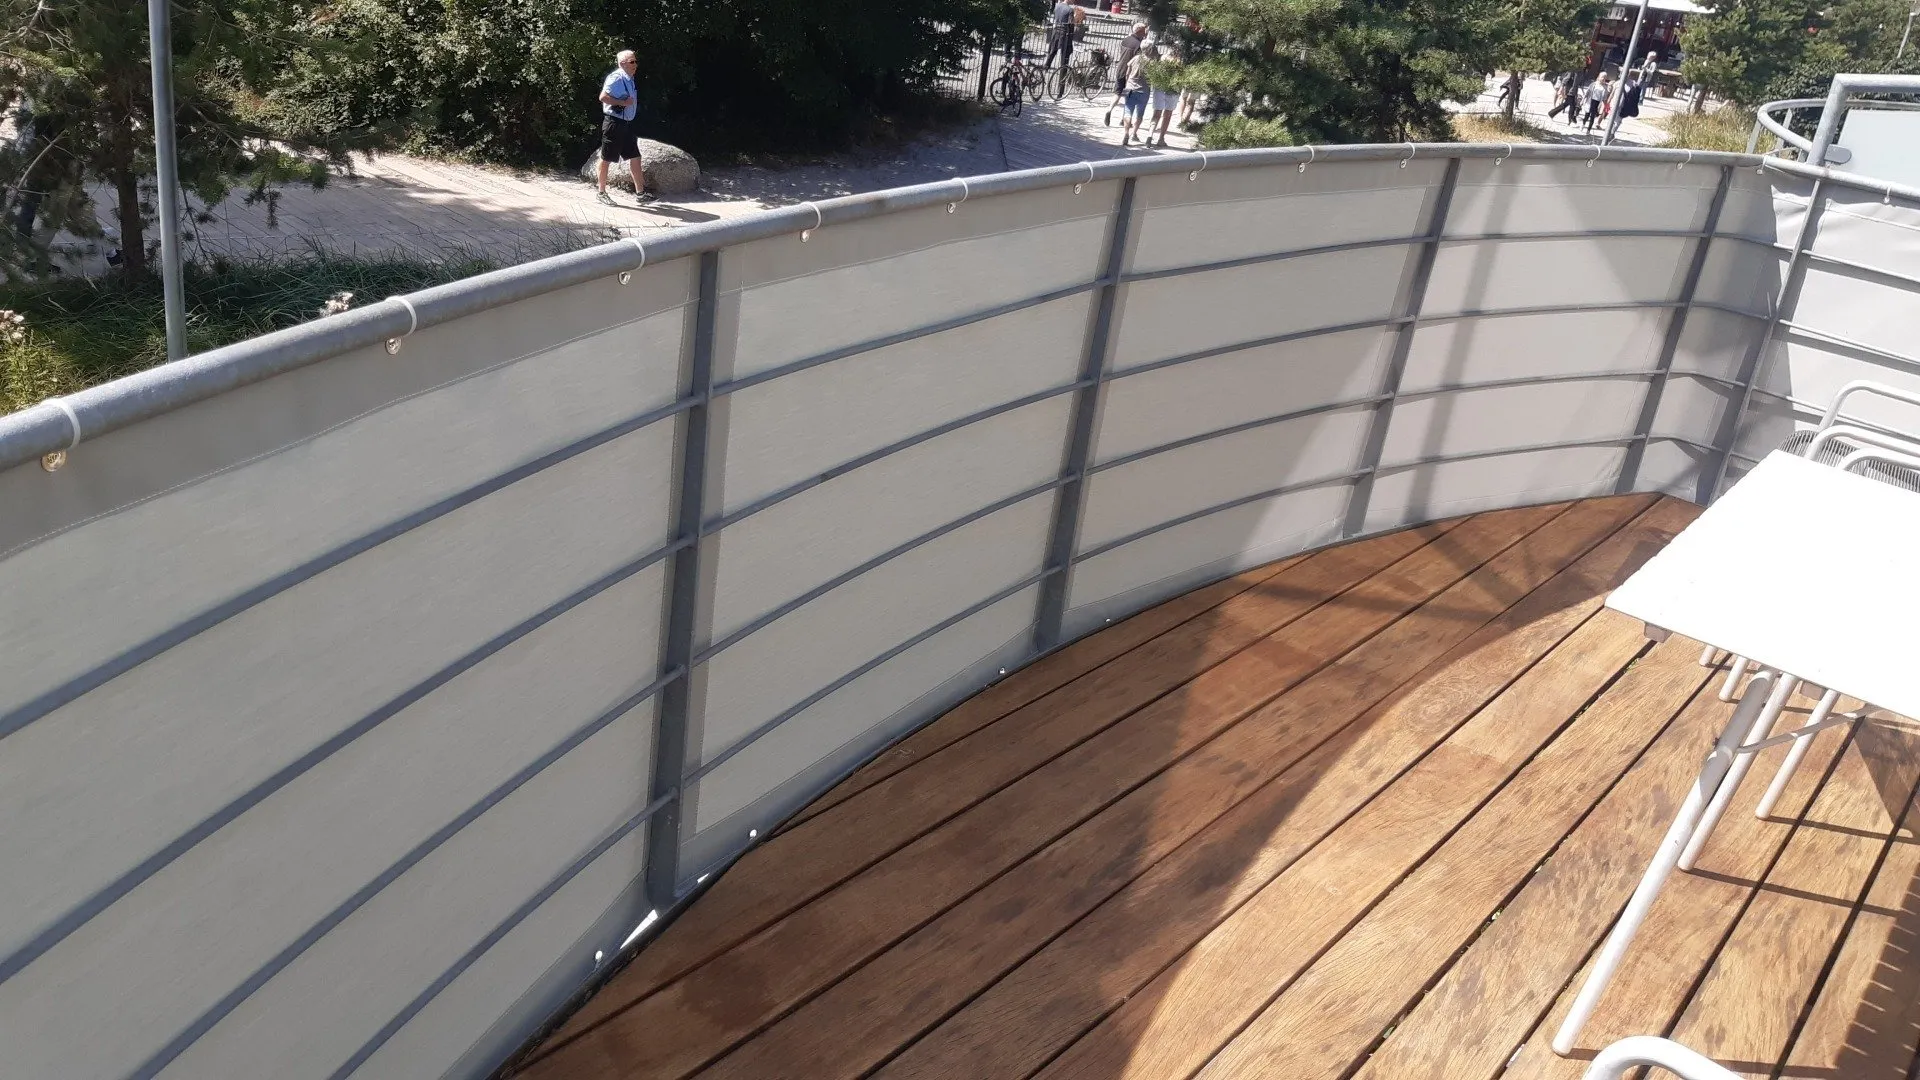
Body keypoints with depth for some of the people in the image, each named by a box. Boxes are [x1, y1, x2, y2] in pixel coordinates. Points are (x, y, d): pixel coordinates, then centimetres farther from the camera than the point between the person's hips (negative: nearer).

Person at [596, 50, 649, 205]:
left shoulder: (629, 80, 13)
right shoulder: (616, 78, -16)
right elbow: (603, 97, -25)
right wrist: (623, 102, -22)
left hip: (626, 124, 9)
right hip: (613, 123, -9)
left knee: (634, 157, 8)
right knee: (606, 159, 2)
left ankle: (640, 193, 13)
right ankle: (602, 193, 11)